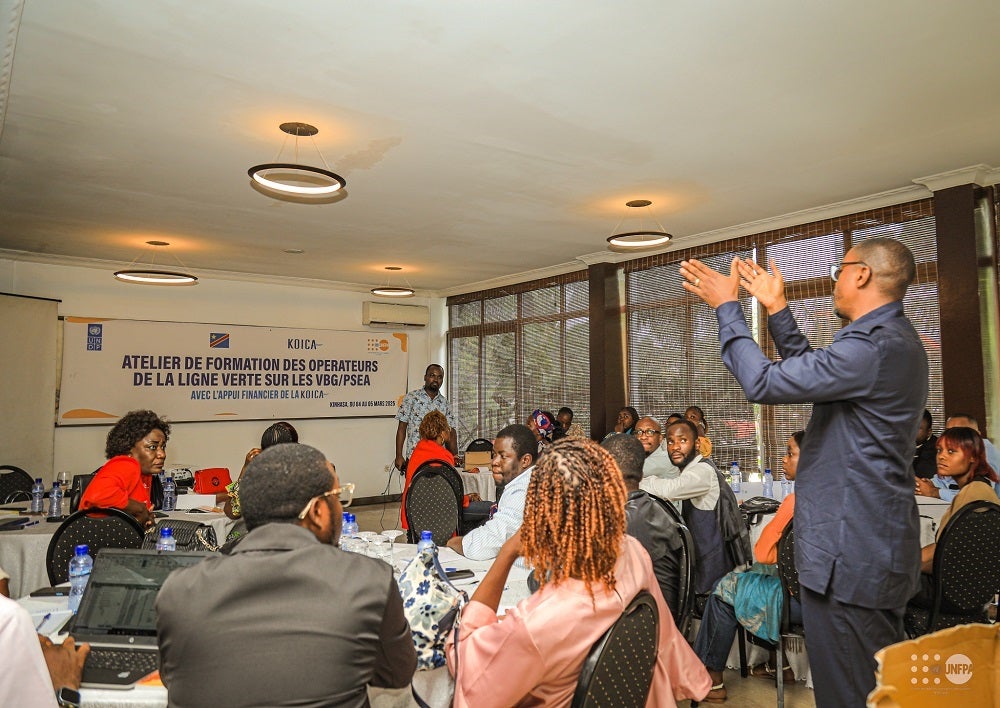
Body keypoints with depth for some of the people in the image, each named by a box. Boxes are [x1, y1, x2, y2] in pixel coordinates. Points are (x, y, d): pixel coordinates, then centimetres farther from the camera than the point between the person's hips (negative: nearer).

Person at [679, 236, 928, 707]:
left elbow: (763, 382, -23)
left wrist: (727, 306, -11)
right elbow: (811, 373, 19)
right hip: (876, 545, 11)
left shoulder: (872, 346, -23)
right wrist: (777, 310, 17)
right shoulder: (894, 340, 12)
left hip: (850, 554, -11)